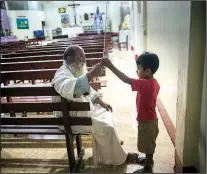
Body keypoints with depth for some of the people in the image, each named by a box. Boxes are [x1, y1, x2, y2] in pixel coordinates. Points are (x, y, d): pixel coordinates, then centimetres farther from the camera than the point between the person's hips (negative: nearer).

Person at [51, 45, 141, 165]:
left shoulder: (78, 71, 5)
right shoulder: (62, 74, -25)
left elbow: (88, 90, 17)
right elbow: (68, 89, -50)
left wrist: (101, 102, 9)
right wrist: (91, 75, -50)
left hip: (83, 109, 10)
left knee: (106, 113, 16)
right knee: (105, 128, -15)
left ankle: (112, 142, 33)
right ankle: (119, 157, 6)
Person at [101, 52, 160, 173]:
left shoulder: (146, 84, -32)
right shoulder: (154, 82, -3)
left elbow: (126, 80, -39)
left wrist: (110, 66, -40)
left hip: (147, 122, -9)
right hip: (150, 119, 9)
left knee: (148, 146, 11)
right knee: (149, 145, 28)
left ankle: (148, 169, 30)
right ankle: (149, 160, 49)